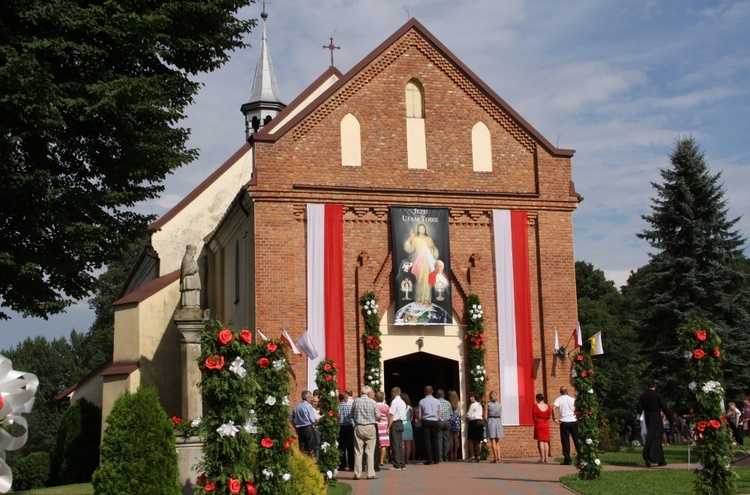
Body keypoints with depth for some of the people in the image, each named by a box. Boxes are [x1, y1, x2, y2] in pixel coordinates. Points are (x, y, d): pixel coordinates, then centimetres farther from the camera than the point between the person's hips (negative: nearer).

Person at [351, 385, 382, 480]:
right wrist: (376, 420, 18)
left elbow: (352, 415, 7)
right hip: (370, 427, -1)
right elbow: (378, 417, -3)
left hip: (358, 427, 1)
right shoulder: (373, 402, -5)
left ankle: (357, 474, 4)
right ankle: (370, 473, 2)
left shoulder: (356, 401, 1)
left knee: (358, 452, 5)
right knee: (370, 452, 4)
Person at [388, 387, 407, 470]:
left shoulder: (394, 401, -12)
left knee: (395, 445, -6)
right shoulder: (403, 402, 14)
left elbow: (391, 415, -16)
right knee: (400, 444, 12)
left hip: (395, 423, -8)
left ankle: (397, 466, -7)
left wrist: (388, 427, -15)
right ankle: (401, 464, 14)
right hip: (401, 423, 8)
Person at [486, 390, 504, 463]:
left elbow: (486, 416, -5)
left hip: (491, 421, -3)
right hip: (498, 421, 3)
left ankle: (495, 458, -4)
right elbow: (501, 416, 7)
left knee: (492, 441, 0)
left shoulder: (488, 404, -4)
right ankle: (498, 457, 6)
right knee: (497, 442, 13)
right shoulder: (500, 405, 5)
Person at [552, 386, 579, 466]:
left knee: (565, 441, 2)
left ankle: (567, 460, 1)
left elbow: (554, 408, -16)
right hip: (573, 421, 2)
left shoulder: (558, 399, 1)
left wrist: (555, 418, -12)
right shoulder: (572, 399, 6)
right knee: (577, 441, 9)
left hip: (564, 422, -2)